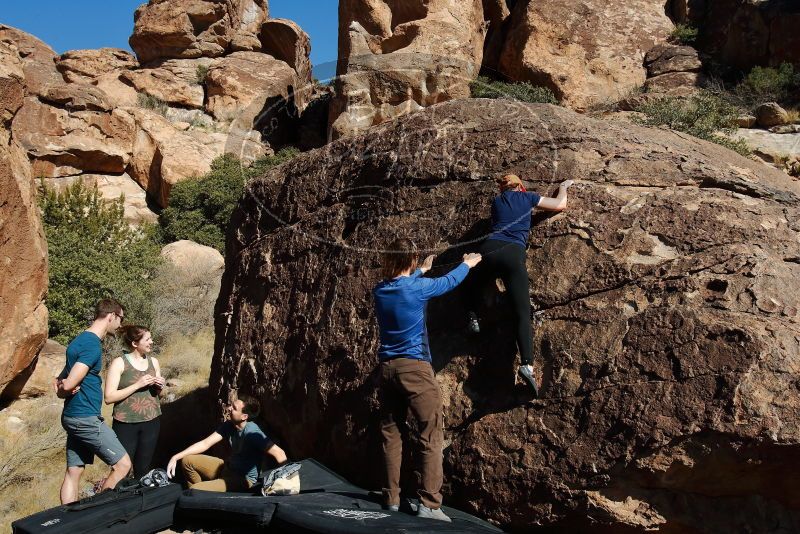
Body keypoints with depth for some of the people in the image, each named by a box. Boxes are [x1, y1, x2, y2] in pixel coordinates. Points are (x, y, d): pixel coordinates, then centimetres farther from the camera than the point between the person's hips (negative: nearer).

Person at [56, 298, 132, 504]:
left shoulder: (81, 339, 14)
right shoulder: (93, 344, -18)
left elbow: (62, 381, 17)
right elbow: (69, 385, -23)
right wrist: (63, 388, -1)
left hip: (74, 417, 10)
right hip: (86, 418, -10)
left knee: (74, 472, 11)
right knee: (123, 464, -5)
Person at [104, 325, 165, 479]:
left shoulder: (153, 362, 6)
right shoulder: (119, 363, -8)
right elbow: (109, 397, -14)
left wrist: (159, 386, -2)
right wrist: (137, 385, -19)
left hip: (151, 421, 4)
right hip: (126, 423, -4)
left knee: (143, 469, 10)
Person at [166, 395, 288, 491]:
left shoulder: (251, 433, -29)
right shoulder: (229, 425, -5)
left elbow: (279, 453, -33)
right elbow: (205, 444, -3)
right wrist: (176, 457, -11)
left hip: (244, 479, -8)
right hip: (228, 468, 8)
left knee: (194, 490, -19)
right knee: (187, 460, 5)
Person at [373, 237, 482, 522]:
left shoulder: (379, 291, 7)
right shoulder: (417, 287, -9)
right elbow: (449, 281, 10)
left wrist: (421, 271, 46)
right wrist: (467, 264, 30)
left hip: (387, 368, 6)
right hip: (415, 368, -6)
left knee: (391, 435, 10)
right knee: (431, 436, -3)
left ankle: (391, 499, 16)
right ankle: (429, 503, -6)